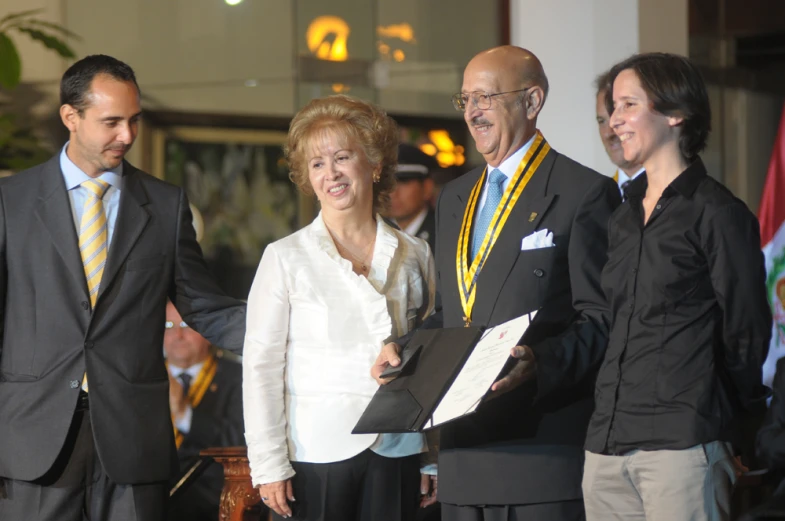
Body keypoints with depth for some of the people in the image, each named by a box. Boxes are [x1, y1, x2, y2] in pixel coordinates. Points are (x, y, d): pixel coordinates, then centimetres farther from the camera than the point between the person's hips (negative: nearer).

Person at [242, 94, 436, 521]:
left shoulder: (414, 256, 7)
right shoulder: (285, 258, 0)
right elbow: (261, 365, -2)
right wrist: (269, 466, -8)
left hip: (396, 453, 2)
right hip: (317, 454, -2)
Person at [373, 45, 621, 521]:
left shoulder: (583, 194, -4)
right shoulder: (455, 198, 19)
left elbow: (602, 319, -9)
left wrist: (541, 362, -24)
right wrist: (404, 347, 6)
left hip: (544, 451, -7)